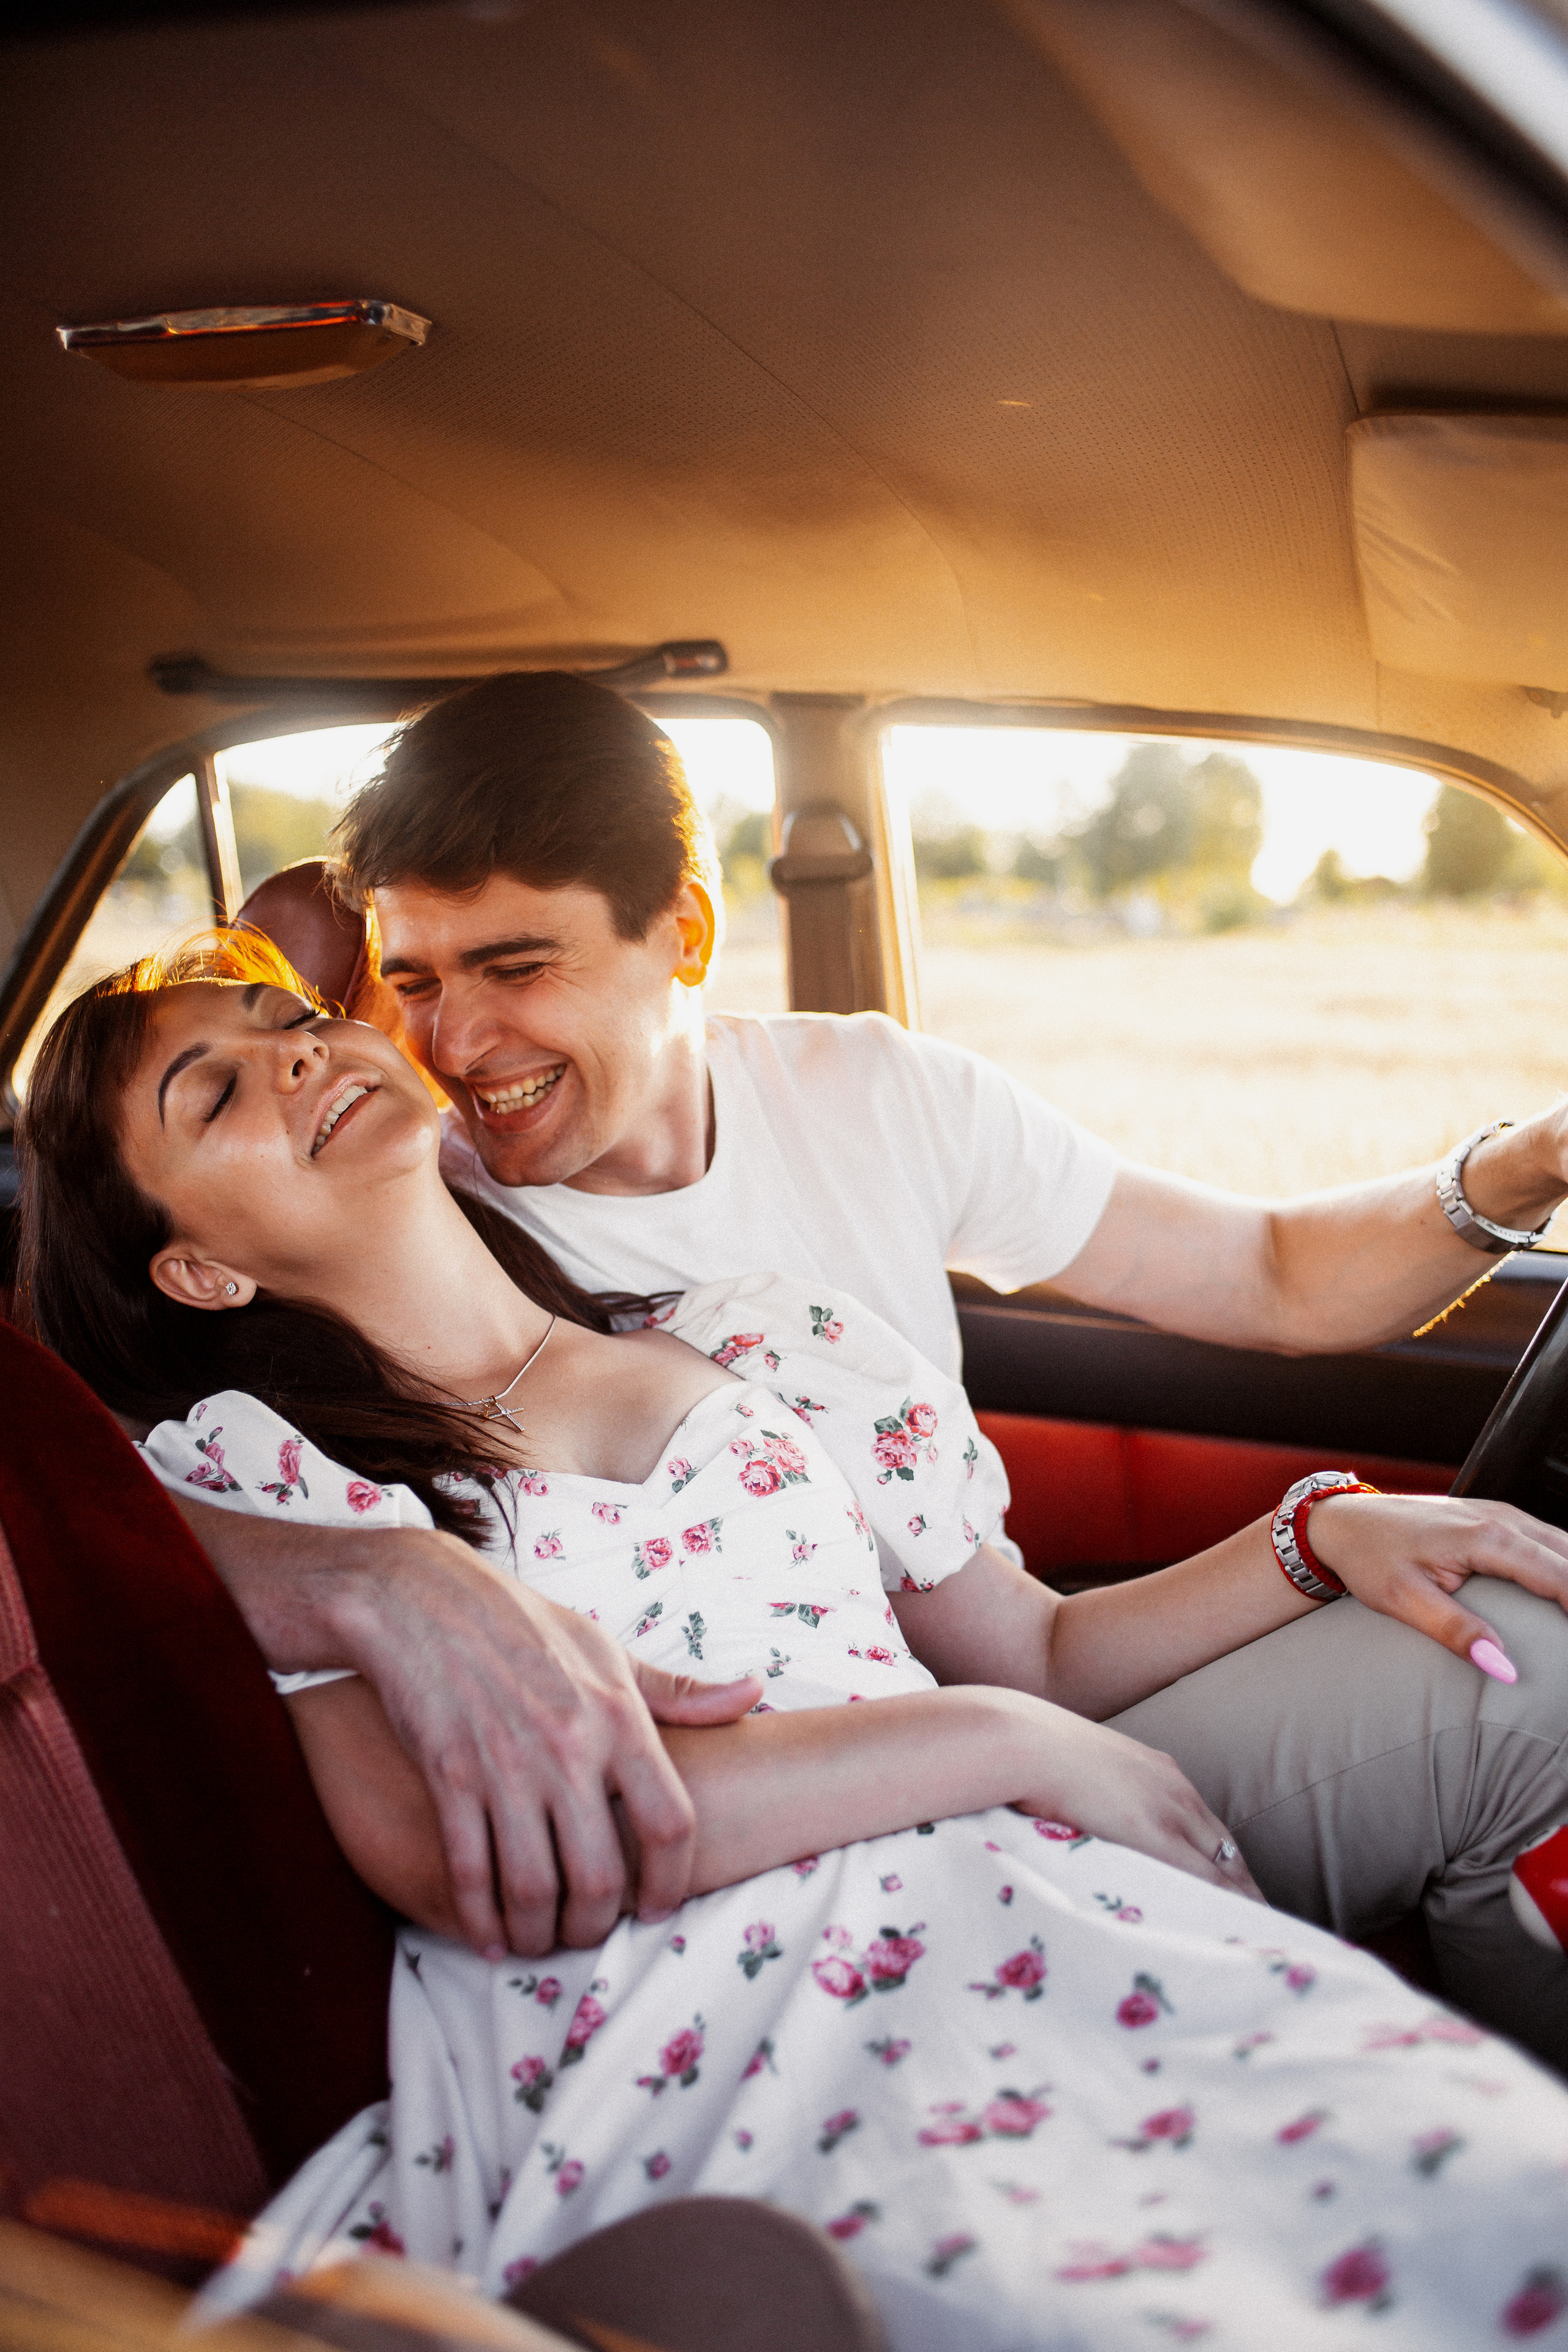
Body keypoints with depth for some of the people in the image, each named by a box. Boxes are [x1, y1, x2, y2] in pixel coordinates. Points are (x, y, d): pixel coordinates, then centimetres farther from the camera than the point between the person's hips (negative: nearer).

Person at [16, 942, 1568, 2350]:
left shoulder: (771, 1346, 20)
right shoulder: (239, 1469, 7)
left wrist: (1327, 1531, 12)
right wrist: (1002, 1740, -8)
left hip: (1013, 1919, 5)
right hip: (687, 2053, -4)